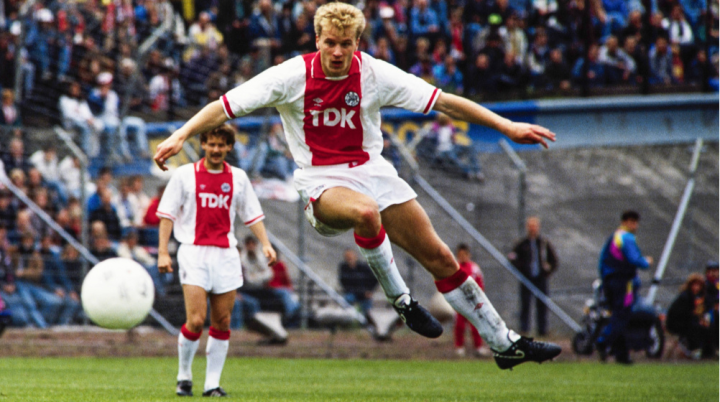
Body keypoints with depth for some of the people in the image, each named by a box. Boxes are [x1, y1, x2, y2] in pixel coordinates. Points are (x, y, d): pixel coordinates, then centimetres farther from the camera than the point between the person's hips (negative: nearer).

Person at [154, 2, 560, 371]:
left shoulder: (375, 74, -7)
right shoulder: (292, 76, -12)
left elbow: (443, 101, -4)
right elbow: (224, 106, -11)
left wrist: (507, 126, -7)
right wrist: (180, 136, -26)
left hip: (371, 171, 3)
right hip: (321, 183, -3)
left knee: (439, 257, 0)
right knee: (365, 212, -39)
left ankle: (506, 343, 11)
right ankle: (401, 299, -18)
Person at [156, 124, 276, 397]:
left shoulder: (238, 178, 10)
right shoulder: (185, 175, 2)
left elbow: (252, 214, 14)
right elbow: (167, 214, 2)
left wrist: (265, 244, -1)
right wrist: (163, 251, -5)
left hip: (226, 254, 3)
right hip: (194, 252, -3)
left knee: (222, 323, 1)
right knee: (195, 321, -13)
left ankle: (212, 384, 9)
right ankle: (184, 376, 7)